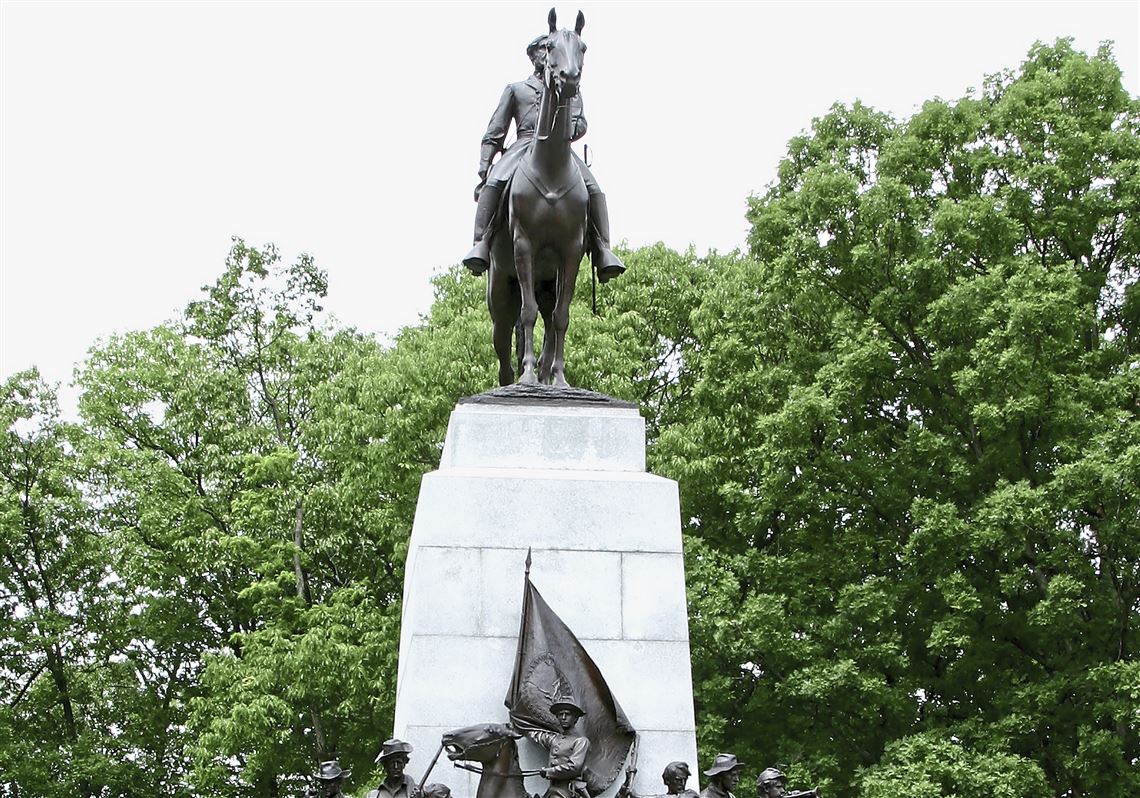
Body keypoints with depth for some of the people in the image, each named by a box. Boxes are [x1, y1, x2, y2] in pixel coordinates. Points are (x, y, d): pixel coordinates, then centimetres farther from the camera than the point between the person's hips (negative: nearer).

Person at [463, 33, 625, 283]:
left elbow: (580, 124, 10)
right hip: (523, 145, -1)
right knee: (493, 183, -32)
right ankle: (481, 246, -41)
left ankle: (602, 252, -30)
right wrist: (483, 169, 5)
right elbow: (494, 133, 19)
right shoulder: (515, 89, 26)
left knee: (594, 190, -26)